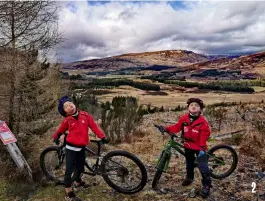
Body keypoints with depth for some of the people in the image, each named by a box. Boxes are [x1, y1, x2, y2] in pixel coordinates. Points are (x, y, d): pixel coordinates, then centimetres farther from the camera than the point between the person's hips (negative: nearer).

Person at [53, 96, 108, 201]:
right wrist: (55, 137, -2)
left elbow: (94, 126, -5)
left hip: (81, 148, 3)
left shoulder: (85, 115, -6)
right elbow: (60, 130, 9)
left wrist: (102, 137, -8)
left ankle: (77, 182, 48)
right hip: (71, 147, -3)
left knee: (80, 167, 21)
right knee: (69, 170, 0)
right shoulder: (67, 121, -9)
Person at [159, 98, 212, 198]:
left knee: (202, 166, -5)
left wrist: (202, 147, -18)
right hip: (188, 146, 5)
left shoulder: (202, 121, -18)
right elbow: (177, 127, -3)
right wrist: (167, 129, -19)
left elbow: (205, 134, -15)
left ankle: (206, 185, 11)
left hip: (199, 147, -4)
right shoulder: (184, 118, -8)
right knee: (189, 164, 23)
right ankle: (189, 177, 46)